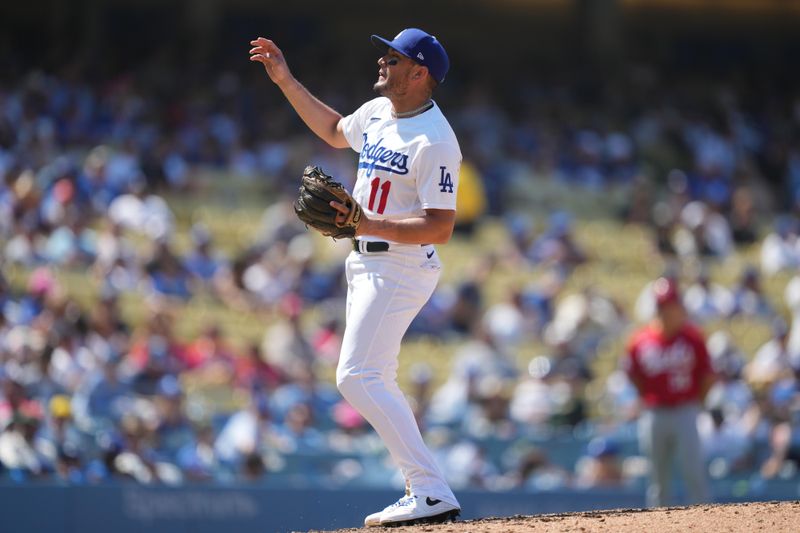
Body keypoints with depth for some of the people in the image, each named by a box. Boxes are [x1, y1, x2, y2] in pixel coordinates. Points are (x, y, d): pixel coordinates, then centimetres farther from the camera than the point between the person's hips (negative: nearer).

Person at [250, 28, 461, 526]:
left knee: (358, 376, -18)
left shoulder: (435, 141, -20)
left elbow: (441, 226, -24)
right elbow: (334, 130, 31)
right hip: (368, 262, 10)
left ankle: (433, 491, -20)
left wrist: (371, 225, -32)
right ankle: (425, 492, 16)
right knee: (375, 381, 13)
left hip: (401, 265, -10)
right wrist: (286, 80, 24)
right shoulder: (377, 112, 8)